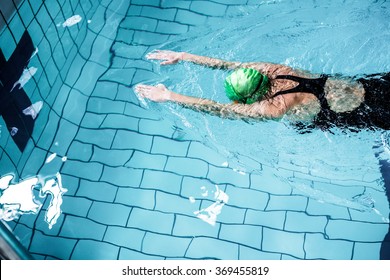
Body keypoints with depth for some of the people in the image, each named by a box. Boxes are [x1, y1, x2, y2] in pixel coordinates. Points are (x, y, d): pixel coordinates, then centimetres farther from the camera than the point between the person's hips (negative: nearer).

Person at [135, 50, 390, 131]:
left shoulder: (274, 108, -34)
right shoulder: (270, 70, -14)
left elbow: (220, 110, -32)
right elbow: (228, 64, -6)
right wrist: (182, 56, -4)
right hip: (363, 85, 6)